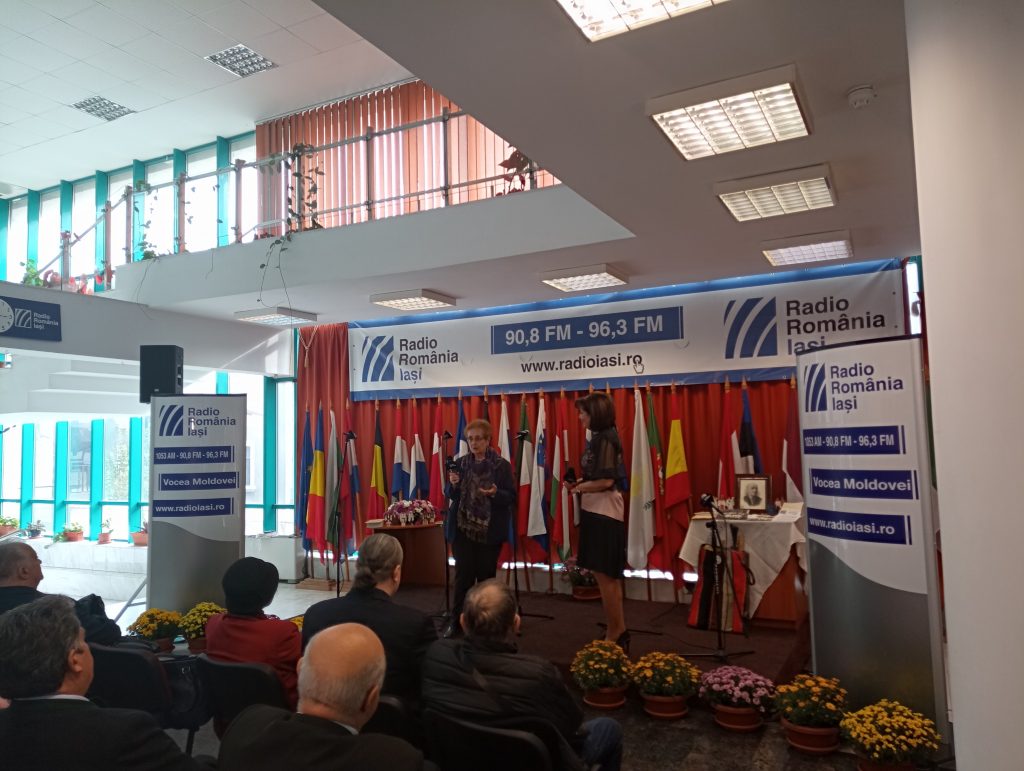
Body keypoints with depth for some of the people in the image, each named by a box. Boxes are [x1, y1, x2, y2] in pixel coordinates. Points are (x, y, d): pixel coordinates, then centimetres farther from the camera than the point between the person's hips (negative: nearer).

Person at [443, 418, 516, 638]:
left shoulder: (502, 465, -5)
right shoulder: (460, 463, 5)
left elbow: (512, 498, -5)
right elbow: (452, 496, 11)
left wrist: (495, 493, -24)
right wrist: (453, 484, -10)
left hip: (490, 531, -2)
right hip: (463, 528, 2)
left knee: (486, 575, 7)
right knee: (463, 574, 0)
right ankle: (456, 621, 11)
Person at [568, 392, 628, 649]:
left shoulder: (605, 440, -16)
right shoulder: (599, 438, 12)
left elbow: (606, 481, -22)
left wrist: (578, 487, -9)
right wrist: (579, 483, 3)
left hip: (604, 514, -10)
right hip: (596, 512, 10)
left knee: (605, 575, -3)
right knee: (606, 575, 15)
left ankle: (615, 635, 8)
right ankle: (617, 632, 25)